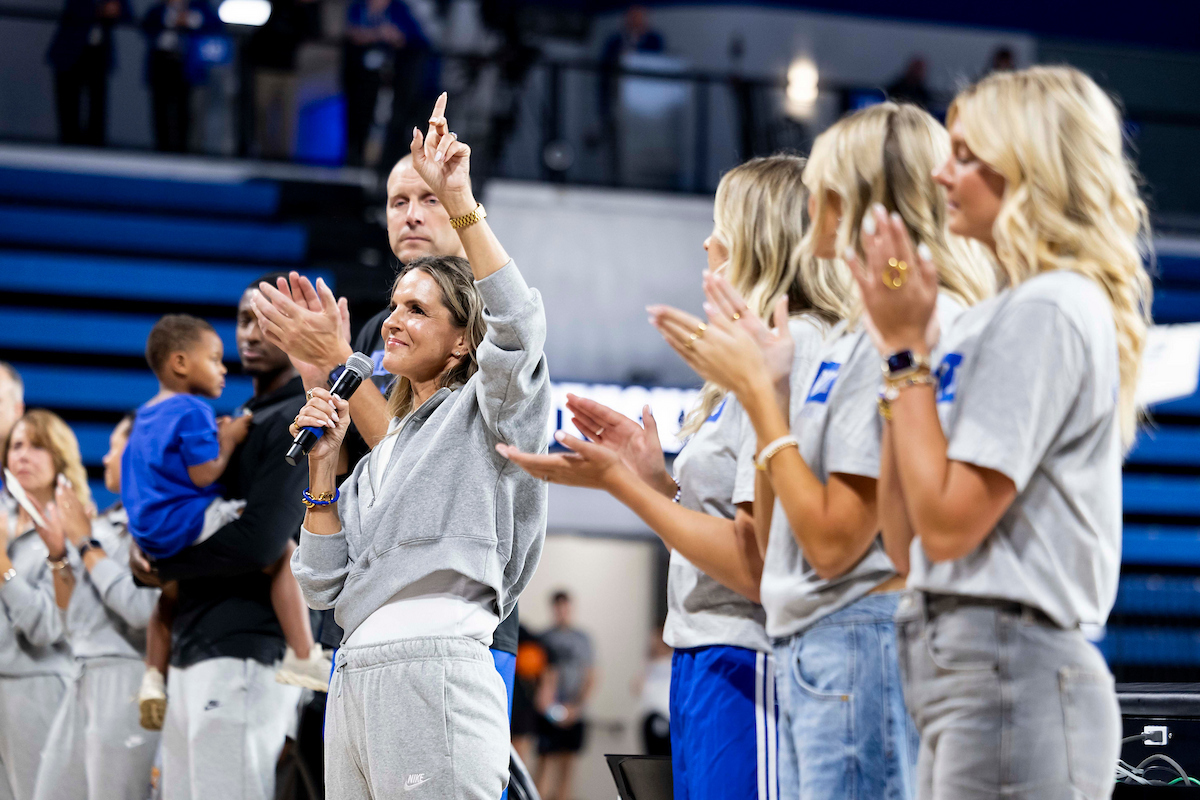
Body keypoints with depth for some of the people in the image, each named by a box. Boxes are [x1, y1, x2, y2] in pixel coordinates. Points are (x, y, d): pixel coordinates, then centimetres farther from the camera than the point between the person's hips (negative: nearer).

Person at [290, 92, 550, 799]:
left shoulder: (482, 412, 5)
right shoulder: (382, 456, 25)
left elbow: (518, 324, -18)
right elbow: (323, 584, 19)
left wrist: (460, 202, -21)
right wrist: (323, 468, 9)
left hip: (437, 667, -8)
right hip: (356, 677, 8)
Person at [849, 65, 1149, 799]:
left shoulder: (1044, 313, -10)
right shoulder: (995, 319, 17)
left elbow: (948, 521, -17)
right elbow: (906, 539, 14)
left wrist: (906, 346, -9)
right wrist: (900, 341, 12)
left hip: (1012, 678, -10)